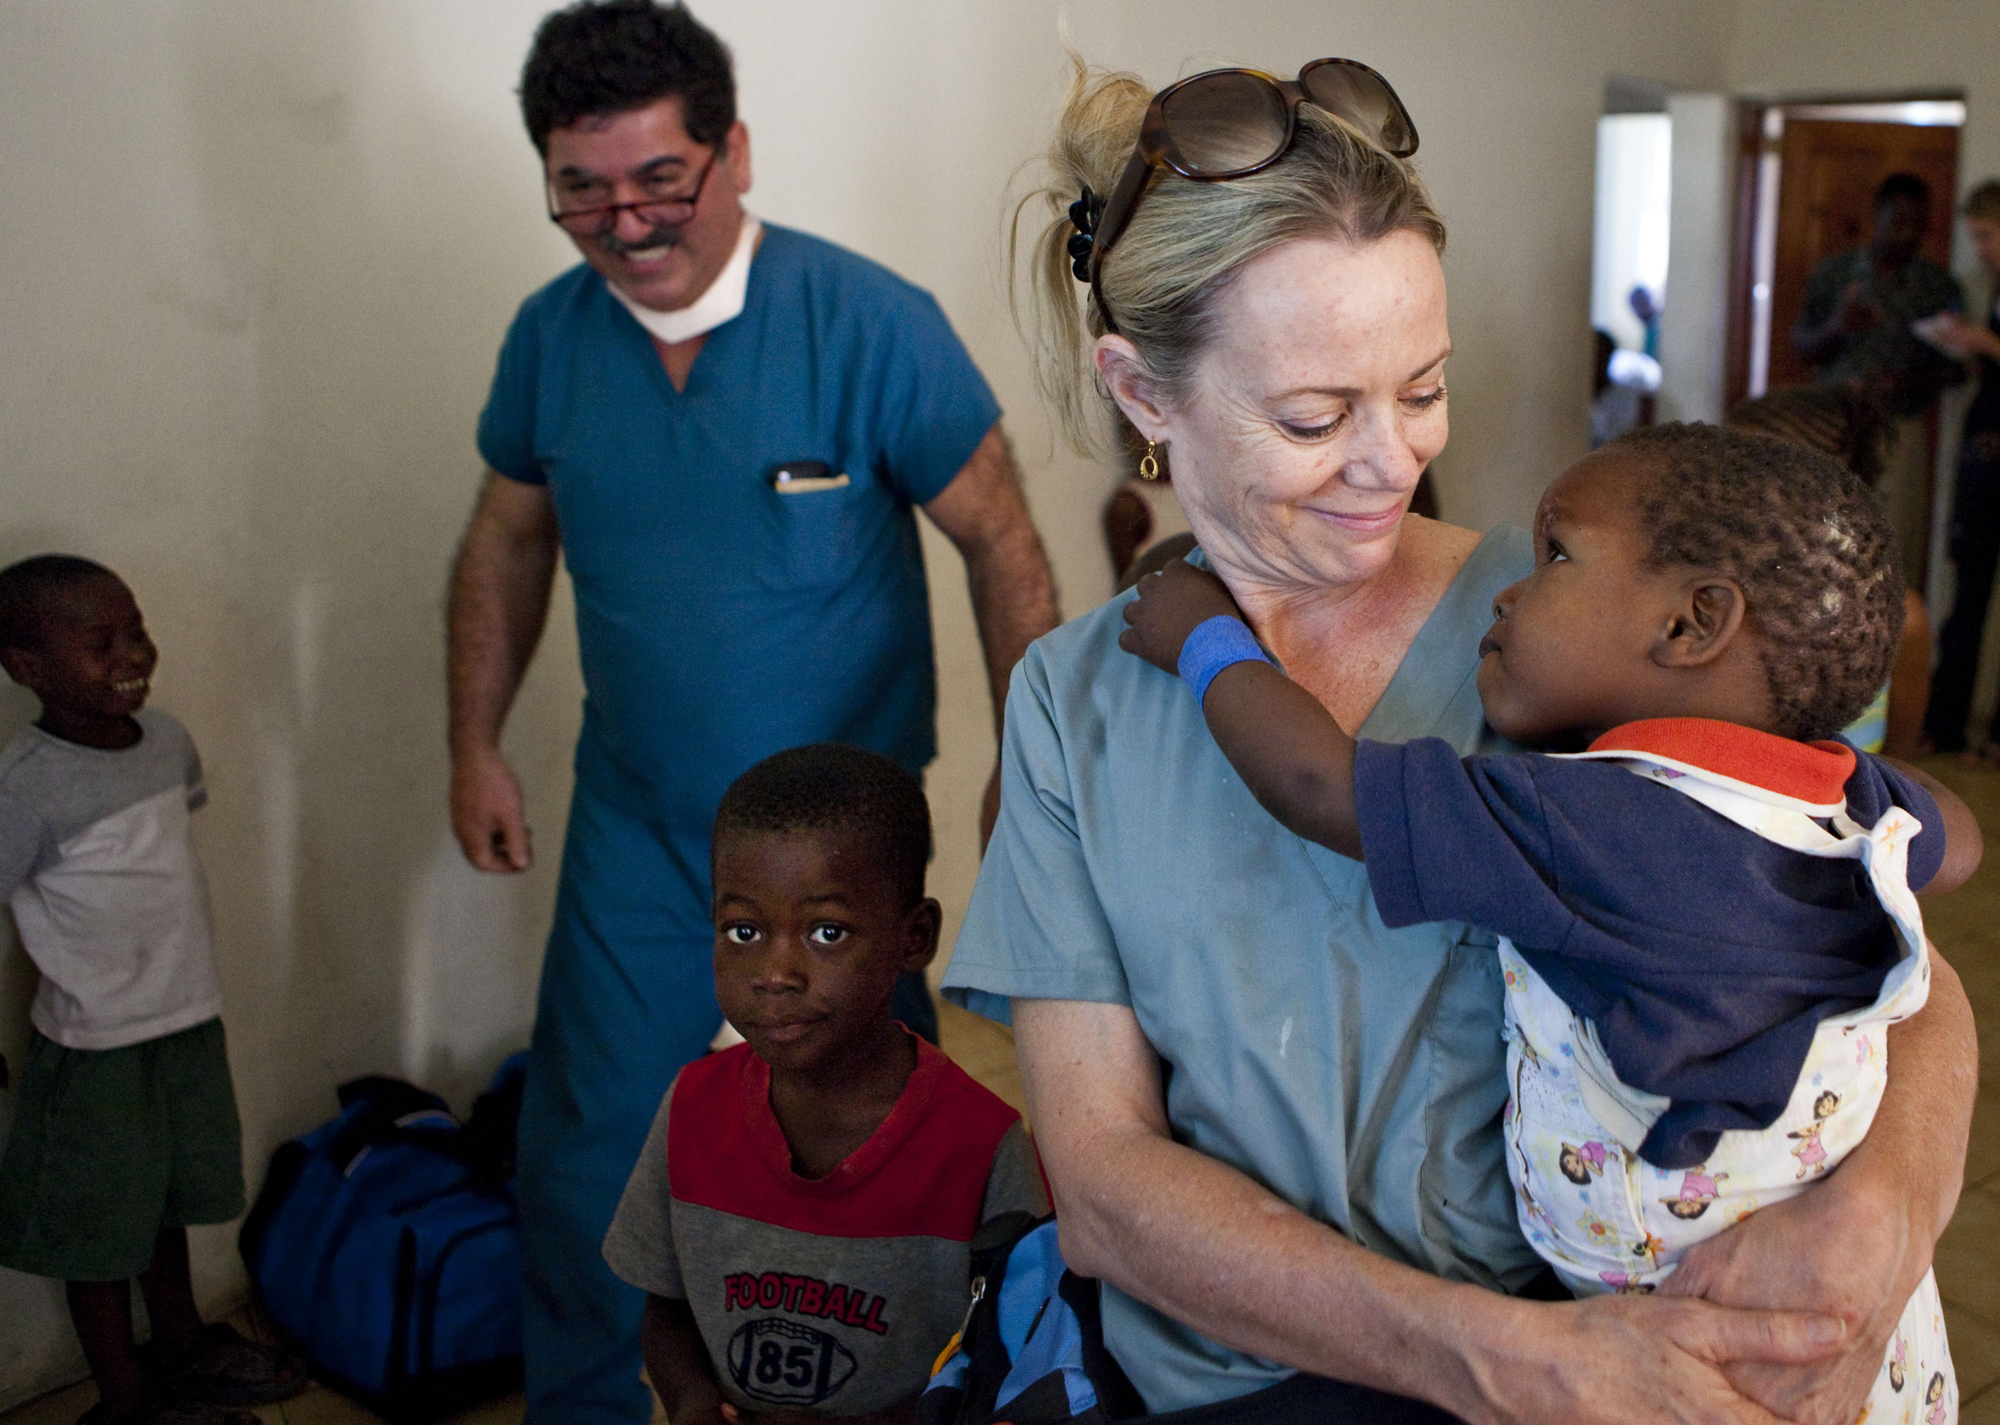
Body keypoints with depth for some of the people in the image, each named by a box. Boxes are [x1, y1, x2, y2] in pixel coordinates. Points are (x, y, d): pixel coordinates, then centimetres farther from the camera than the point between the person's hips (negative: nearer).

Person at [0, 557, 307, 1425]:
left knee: (166, 1204, 25)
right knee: (101, 1229, 12)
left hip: (189, 1023, 6)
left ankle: (182, 1346, 44)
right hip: (96, 1049, -6)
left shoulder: (166, 739, -3)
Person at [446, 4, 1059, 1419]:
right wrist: (477, 746, 10)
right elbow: (508, 538, 11)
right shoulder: (551, 334, -3)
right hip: (636, 825, 3)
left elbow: (1002, 542, -10)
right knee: (588, 1155, 11)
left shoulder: (868, 323, -16)